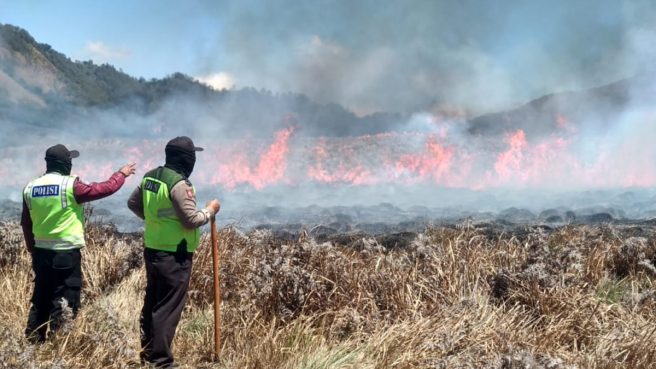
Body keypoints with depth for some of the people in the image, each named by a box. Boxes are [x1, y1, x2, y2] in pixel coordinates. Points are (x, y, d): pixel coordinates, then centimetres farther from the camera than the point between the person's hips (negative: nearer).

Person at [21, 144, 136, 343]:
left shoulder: (30, 188, 5)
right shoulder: (71, 185, -14)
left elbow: (26, 223, 12)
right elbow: (106, 188, -8)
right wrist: (122, 174, 10)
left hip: (41, 253, 7)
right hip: (66, 254, -7)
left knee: (41, 299, 17)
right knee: (65, 302, -1)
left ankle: (33, 342, 22)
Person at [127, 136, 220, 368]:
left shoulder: (150, 177, 8)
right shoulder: (179, 184, -19)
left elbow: (133, 203, 19)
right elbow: (191, 220, -20)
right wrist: (210, 210, -5)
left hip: (152, 250, 9)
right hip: (174, 255, -9)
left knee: (152, 302, 17)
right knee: (168, 308, -4)